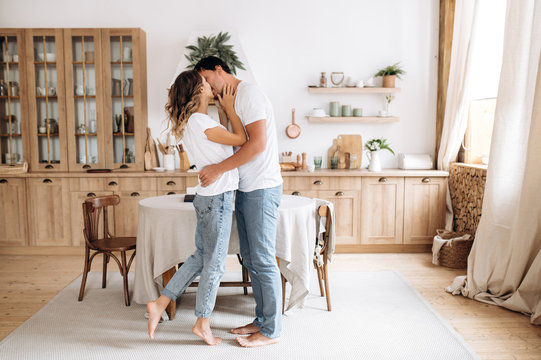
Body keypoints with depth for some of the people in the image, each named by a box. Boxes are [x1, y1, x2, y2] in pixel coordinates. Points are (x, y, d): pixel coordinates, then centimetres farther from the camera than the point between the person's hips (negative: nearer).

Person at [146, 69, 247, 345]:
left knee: (201, 257, 18)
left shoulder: (191, 122, 12)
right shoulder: (200, 121, -17)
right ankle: (203, 323, 18)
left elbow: (227, 138, 17)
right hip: (217, 198, -9)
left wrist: (226, 109, 16)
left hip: (208, 196, 9)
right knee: (214, 263, 4)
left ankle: (160, 303, 21)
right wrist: (229, 108, -2)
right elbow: (241, 139, -12)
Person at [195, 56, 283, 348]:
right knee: (250, 259, 14)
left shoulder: (249, 94, -11)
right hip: (245, 190, 10)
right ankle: (262, 320, 27)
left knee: (263, 260, -3)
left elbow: (258, 143, -23)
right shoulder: (229, 103, 19)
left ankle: (271, 330, 10)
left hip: (262, 189, -10)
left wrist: (219, 169, -20)